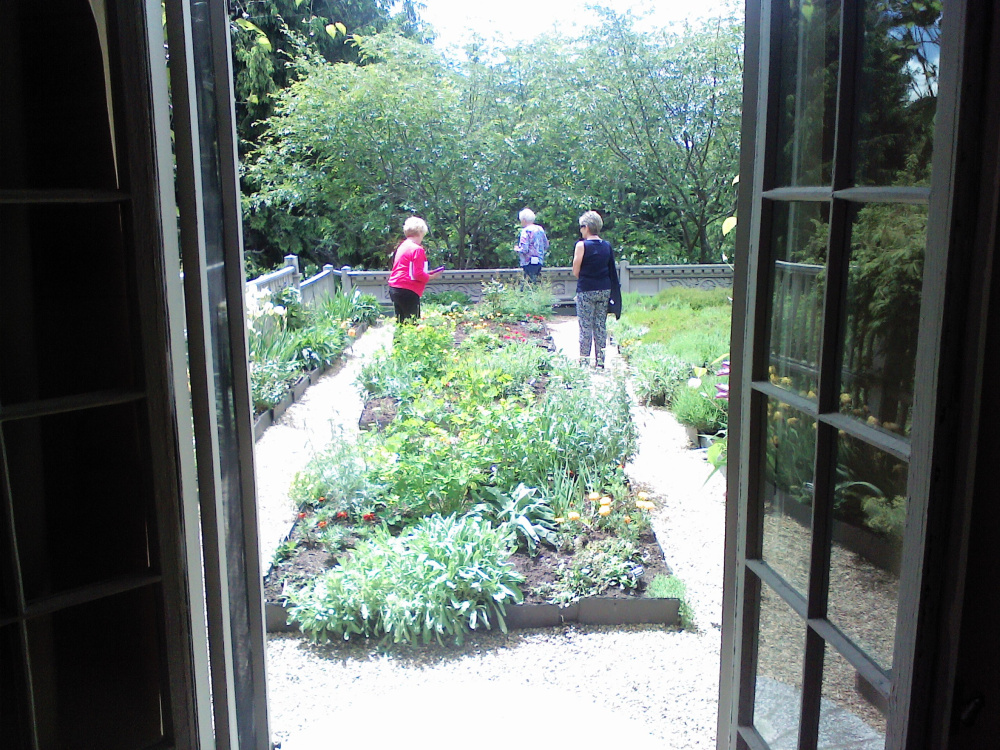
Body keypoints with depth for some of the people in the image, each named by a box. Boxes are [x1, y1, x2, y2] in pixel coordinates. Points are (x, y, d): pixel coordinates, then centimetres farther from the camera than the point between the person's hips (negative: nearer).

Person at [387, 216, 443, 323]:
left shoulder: (402, 246, 14)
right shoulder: (417, 249, -12)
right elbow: (418, 274, -17)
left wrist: (427, 274, 16)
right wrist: (430, 277, -1)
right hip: (408, 290, -9)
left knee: (401, 323, 12)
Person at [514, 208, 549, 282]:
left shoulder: (526, 231, -14)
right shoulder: (540, 229, 9)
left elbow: (524, 249, -20)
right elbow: (546, 246, 15)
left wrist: (517, 249, -1)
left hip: (529, 263, -8)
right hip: (539, 262, 8)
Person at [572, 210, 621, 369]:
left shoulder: (582, 245, -11)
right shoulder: (607, 246, 5)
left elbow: (576, 271, -8)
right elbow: (611, 271, 10)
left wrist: (585, 278, 9)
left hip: (586, 290, -5)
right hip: (605, 290, 5)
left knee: (585, 327, 2)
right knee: (601, 326, 10)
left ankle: (584, 361, 4)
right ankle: (600, 361, 13)